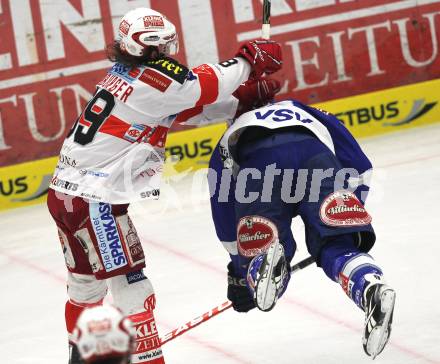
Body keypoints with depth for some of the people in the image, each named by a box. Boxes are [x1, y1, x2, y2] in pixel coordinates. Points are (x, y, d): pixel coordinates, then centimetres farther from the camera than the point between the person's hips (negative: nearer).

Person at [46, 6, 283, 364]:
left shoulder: (125, 76, 13)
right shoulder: (150, 78, -15)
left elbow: (190, 107, 13)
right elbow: (203, 87, -11)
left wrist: (246, 103, 5)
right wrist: (249, 60, 3)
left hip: (66, 194, 10)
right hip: (93, 201, -10)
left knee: (87, 281, 26)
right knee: (129, 283, -7)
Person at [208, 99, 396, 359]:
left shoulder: (227, 141, 43)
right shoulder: (308, 114, 44)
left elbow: (224, 214, 44)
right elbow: (360, 169, 30)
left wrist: (239, 272, 53)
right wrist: (349, 215, 40)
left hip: (255, 163, 0)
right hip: (314, 157, 0)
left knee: (252, 260, 10)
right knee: (339, 247, 4)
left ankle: (261, 262, -27)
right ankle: (372, 290, -29)